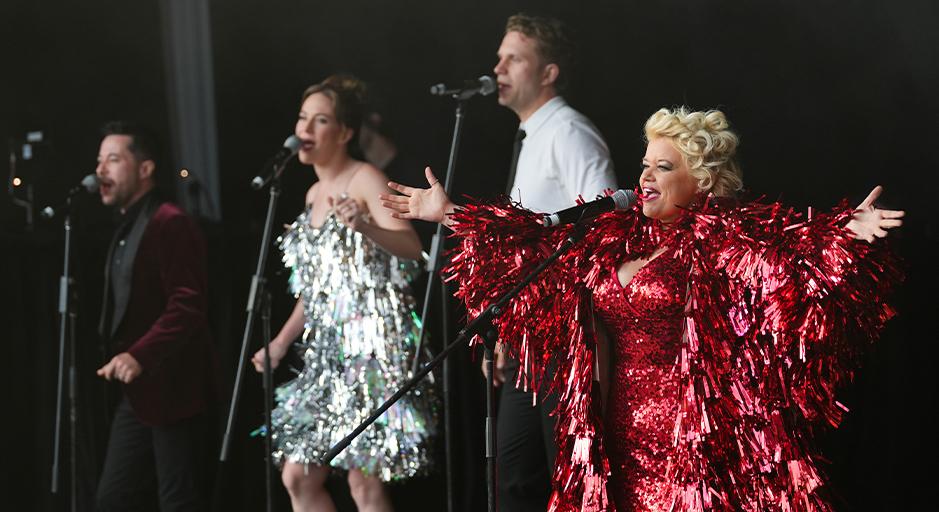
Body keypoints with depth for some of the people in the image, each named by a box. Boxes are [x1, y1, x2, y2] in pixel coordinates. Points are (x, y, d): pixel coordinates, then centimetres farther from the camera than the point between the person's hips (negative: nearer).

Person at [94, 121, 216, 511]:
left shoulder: (169, 223, -13)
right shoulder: (127, 229, 18)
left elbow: (188, 306, -22)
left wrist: (139, 356, -30)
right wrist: (122, 355, 13)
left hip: (173, 390, -10)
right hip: (139, 394, 10)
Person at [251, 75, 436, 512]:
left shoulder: (365, 180, -6)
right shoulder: (315, 193, 17)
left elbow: (411, 248, -21)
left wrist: (366, 228, -39)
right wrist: (282, 341, 21)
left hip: (370, 343, -8)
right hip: (326, 349, 9)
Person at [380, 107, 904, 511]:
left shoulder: (724, 241, -7)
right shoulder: (614, 237, 12)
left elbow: (783, 254, -23)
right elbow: (536, 244, 19)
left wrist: (844, 237, -43)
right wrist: (450, 214, 21)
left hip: (696, 440, -6)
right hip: (622, 434, 6)